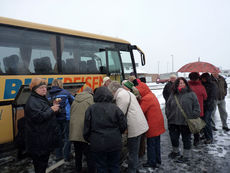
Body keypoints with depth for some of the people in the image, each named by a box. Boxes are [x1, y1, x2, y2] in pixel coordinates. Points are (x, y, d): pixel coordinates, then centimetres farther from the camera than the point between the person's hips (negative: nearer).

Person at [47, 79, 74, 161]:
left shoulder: (49, 95, 1)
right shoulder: (65, 92, -7)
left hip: (55, 119, 4)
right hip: (65, 118, -3)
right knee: (67, 137, 9)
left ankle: (58, 156, 26)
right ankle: (66, 156, 17)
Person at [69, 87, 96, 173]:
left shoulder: (75, 100, 13)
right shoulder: (91, 98, -4)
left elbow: (71, 113, 18)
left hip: (74, 131, 6)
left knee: (78, 153, 19)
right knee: (89, 155, 3)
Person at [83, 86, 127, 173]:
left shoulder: (91, 109, -7)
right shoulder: (115, 107, -6)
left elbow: (87, 128, -4)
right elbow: (123, 125, -5)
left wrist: (88, 139, 13)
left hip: (97, 145, 0)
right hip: (114, 144, 1)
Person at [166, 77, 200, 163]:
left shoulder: (191, 94, -2)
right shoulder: (173, 95, 7)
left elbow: (196, 107, -1)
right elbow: (167, 107, 12)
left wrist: (193, 117, -9)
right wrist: (169, 117, 5)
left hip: (186, 123, -3)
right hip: (174, 122, 4)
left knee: (186, 139, 10)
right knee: (173, 138, 15)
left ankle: (186, 156, 28)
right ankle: (175, 151, 41)